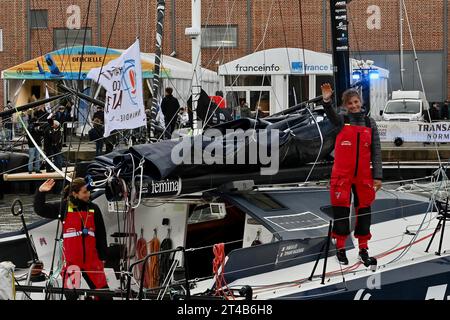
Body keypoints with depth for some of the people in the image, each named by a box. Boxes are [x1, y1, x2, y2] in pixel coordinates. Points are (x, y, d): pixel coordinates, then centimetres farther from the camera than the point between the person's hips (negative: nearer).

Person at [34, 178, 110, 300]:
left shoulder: (94, 209, 4)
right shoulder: (64, 207, -1)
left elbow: (101, 235, 9)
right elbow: (40, 209, 0)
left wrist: (102, 257, 9)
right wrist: (40, 192, -16)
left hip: (91, 259, 2)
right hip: (71, 259, -2)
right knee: (71, 294, -1)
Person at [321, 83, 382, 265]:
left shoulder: (370, 123, 4)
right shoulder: (342, 120, -1)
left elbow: (376, 151, 2)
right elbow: (331, 114, -25)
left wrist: (377, 176, -5)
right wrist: (327, 101, -47)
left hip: (363, 176, 2)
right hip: (342, 175, -2)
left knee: (364, 211, 8)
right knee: (341, 211, 1)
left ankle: (363, 249, 19)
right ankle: (340, 248, 13)